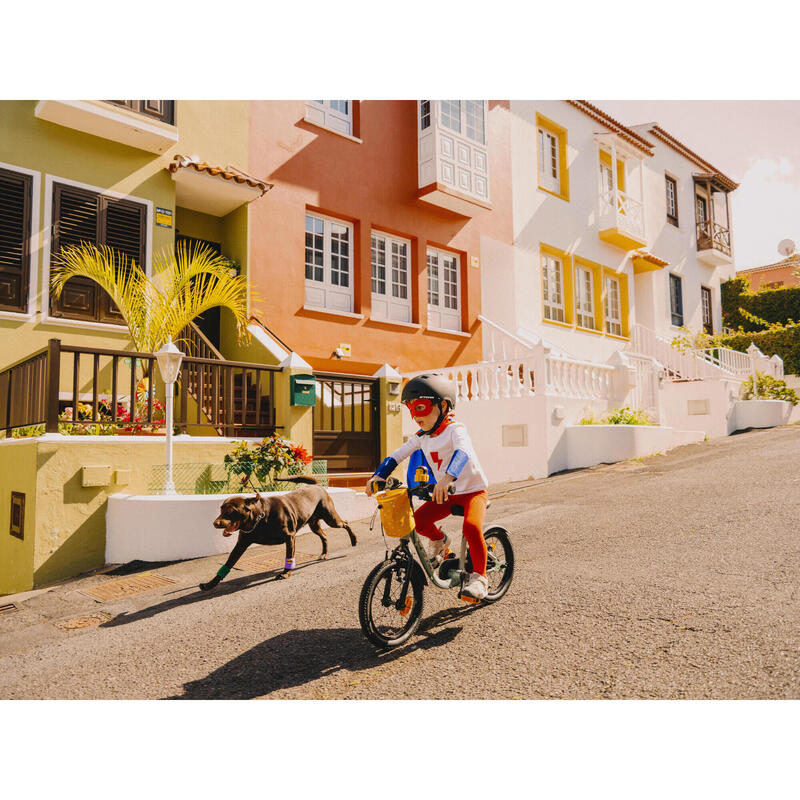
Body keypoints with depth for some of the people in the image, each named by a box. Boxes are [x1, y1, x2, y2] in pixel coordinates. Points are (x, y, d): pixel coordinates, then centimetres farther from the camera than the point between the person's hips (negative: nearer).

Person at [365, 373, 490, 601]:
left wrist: (447, 478, -59)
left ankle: (478, 576, -13)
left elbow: (463, 452, -41)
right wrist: (377, 476, -15)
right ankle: (439, 542, 18)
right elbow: (396, 456, 2)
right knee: (418, 519, -14)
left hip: (473, 490, -6)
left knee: (471, 527, -31)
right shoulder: (421, 437, 1)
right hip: (446, 494, 6)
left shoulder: (455, 429, -20)